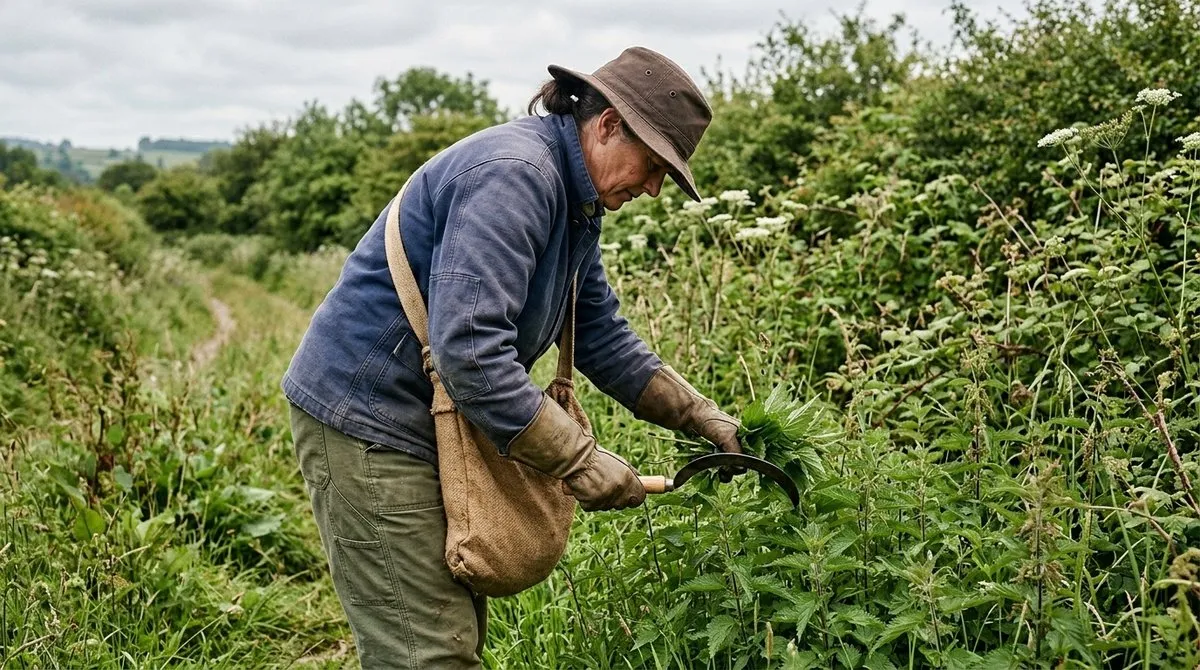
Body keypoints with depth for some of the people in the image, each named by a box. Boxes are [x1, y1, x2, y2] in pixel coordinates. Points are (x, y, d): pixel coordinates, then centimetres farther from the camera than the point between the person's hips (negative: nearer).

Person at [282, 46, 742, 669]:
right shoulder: (513, 173, -22)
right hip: (366, 417, -10)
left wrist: (702, 418, 9)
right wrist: (579, 460, -25)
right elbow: (468, 348, -31)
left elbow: (602, 337, 16)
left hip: (432, 424, 10)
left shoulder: (575, 203, 10)